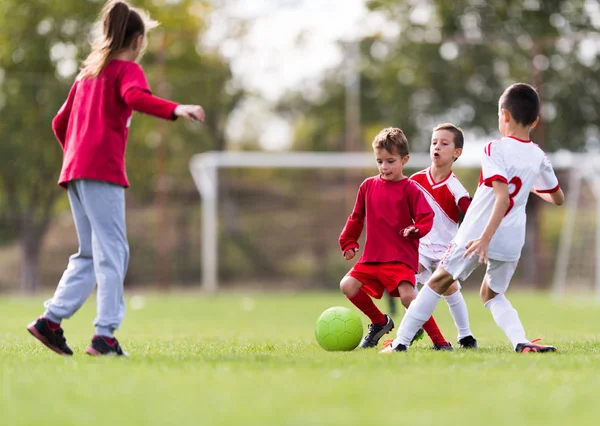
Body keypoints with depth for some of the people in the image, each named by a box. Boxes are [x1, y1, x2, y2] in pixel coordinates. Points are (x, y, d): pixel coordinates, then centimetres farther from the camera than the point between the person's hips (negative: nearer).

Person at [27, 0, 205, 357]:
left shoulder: (88, 73, 23)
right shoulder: (128, 70, 1)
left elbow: (60, 122, 26)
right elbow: (136, 97, -23)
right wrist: (175, 110, -37)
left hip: (74, 168, 8)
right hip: (103, 170, -8)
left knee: (91, 254, 14)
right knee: (112, 252, -9)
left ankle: (51, 321, 6)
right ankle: (105, 335, -15)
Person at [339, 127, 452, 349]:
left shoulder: (409, 189, -4)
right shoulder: (368, 186, 10)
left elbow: (426, 217, -7)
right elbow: (356, 218, 21)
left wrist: (416, 229, -26)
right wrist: (348, 243, 19)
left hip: (401, 256, -6)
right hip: (372, 256, 6)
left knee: (407, 296, -22)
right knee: (348, 285, -9)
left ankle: (439, 341, -12)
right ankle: (380, 322, 15)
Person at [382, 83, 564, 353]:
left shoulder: (495, 150, -11)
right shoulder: (539, 157, 7)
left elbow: (503, 197, -24)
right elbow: (558, 199, 20)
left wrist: (485, 237, -29)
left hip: (477, 235, -5)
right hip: (512, 241, 5)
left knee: (438, 282, 11)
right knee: (492, 294, 24)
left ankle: (401, 342, 11)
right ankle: (522, 342, -1)